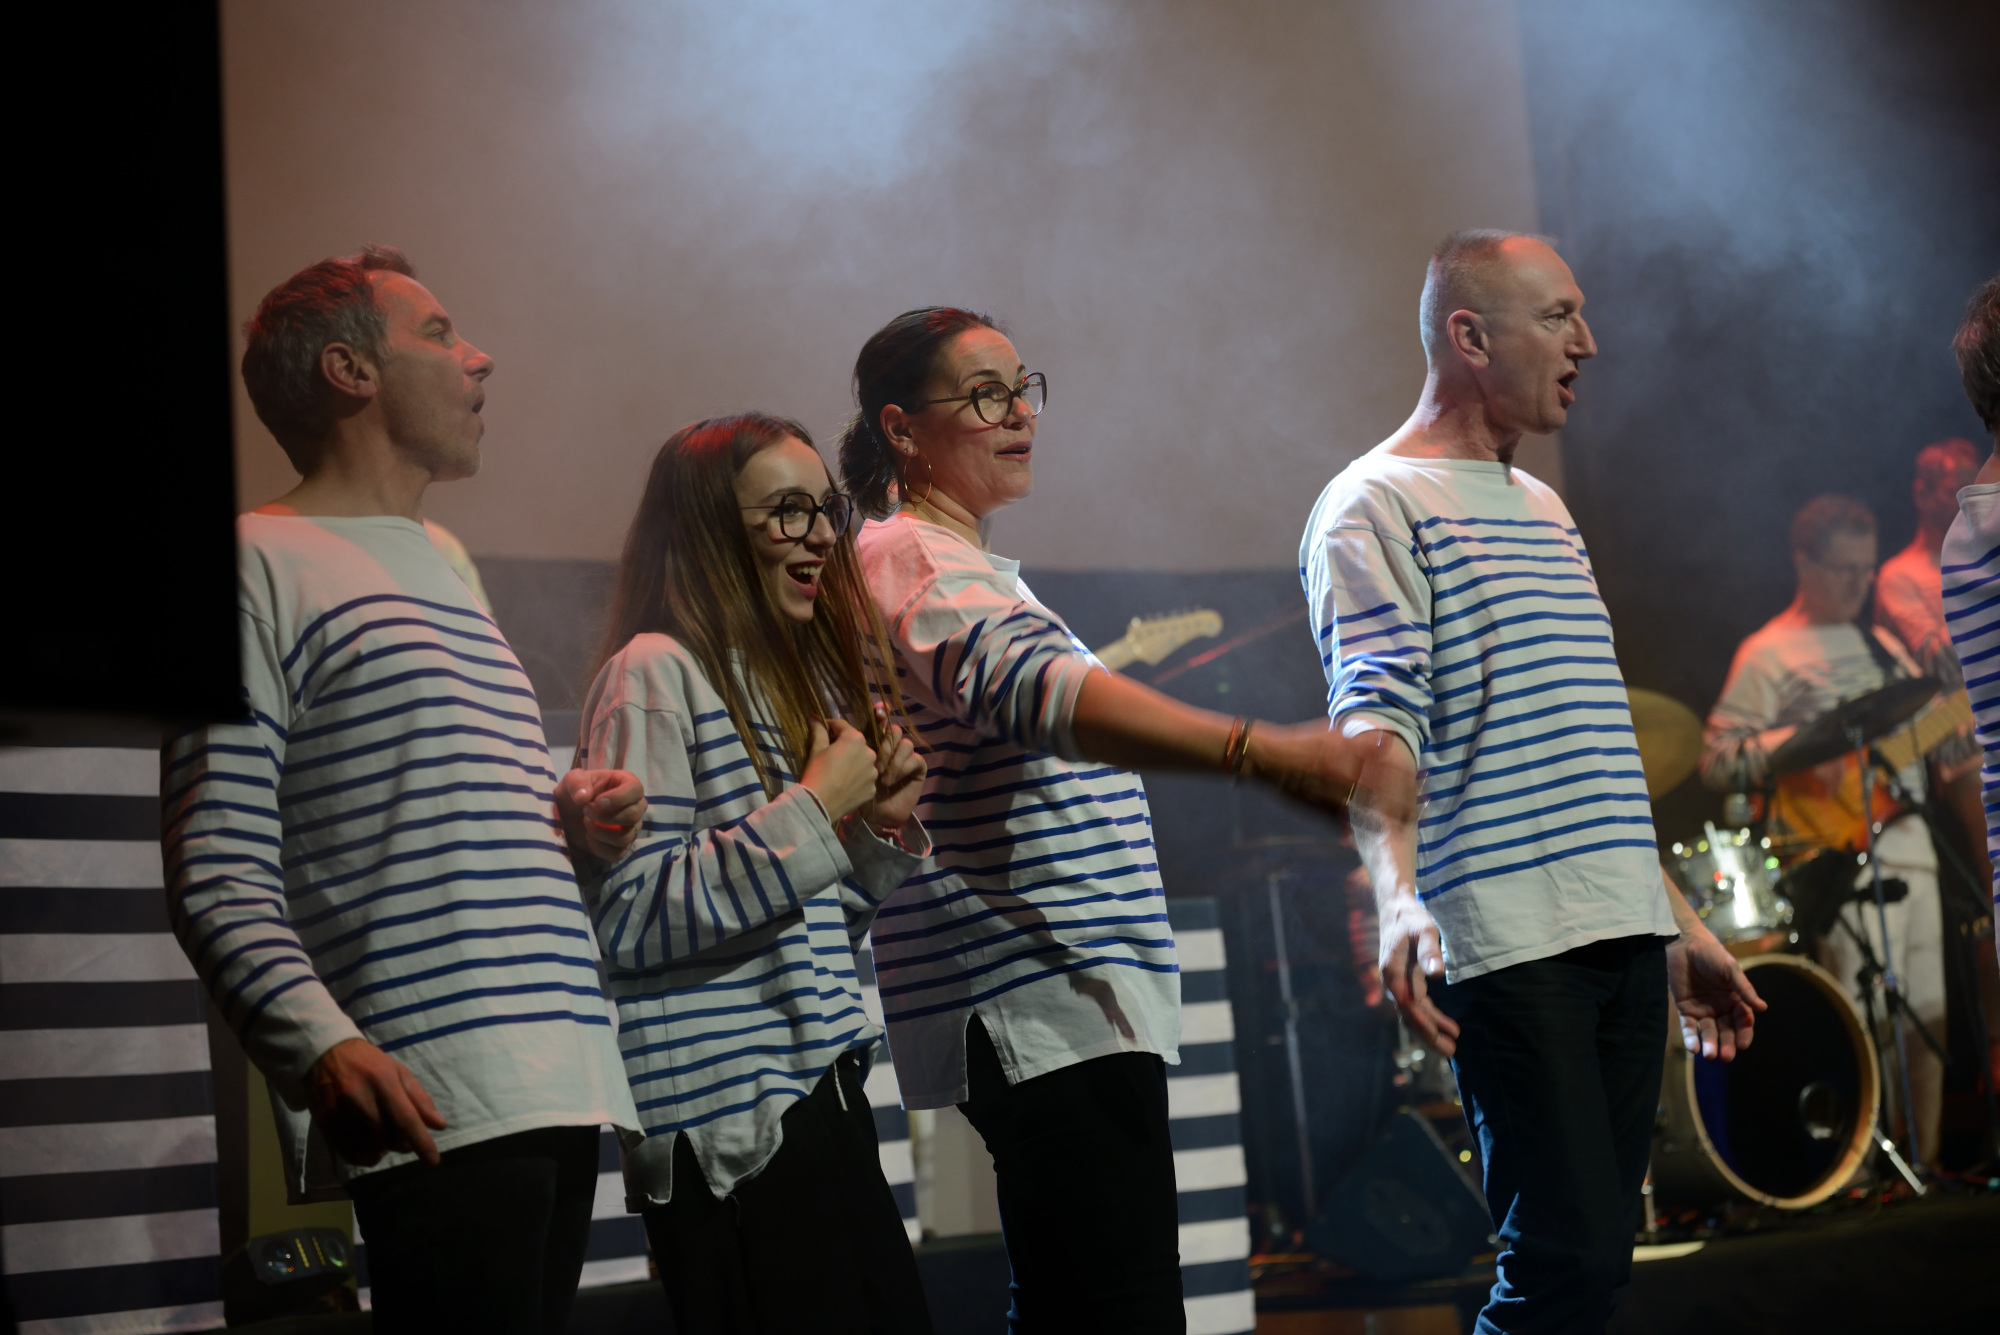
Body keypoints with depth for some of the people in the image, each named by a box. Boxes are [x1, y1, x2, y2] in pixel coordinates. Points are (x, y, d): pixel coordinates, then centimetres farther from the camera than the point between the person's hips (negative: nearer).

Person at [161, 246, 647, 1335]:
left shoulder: (441, 563, 26)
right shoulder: (263, 563, -1)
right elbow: (218, 875, -11)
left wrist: (574, 815, 13)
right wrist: (321, 1045, -26)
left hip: (561, 1085, 8)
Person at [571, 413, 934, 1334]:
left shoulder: (796, 678, 18)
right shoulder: (656, 675, -8)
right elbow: (628, 920, -19)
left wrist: (883, 828, 5)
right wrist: (811, 812, -16)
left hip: (820, 1097, 8)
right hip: (729, 1122, -8)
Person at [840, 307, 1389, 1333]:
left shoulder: (962, 564, 22)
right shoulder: (916, 560, -12)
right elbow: (1032, 687, -31)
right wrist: (1260, 750, -41)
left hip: (1076, 998, 11)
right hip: (1048, 1008, -11)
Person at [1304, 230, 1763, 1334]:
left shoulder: (1547, 511, 22)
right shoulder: (1377, 507, -4)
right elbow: (1375, 723, -19)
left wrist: (1679, 922, 24)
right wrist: (1397, 893, -35)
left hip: (1625, 939, 8)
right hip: (1506, 944, -8)